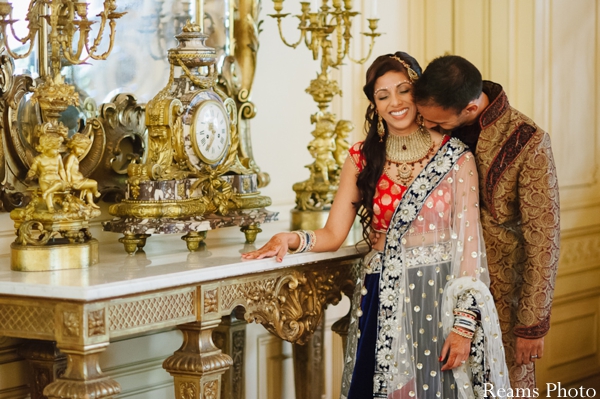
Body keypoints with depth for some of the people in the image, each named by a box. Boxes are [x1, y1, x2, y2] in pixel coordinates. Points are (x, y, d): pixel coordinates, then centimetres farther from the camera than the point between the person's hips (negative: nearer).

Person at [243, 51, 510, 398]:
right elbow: (333, 234, 3)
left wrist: (464, 323, -14)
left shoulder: (455, 158, -4)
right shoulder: (363, 158, 6)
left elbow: (469, 240, -8)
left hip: (439, 295, -3)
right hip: (381, 301, 3)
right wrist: (290, 240, -17)